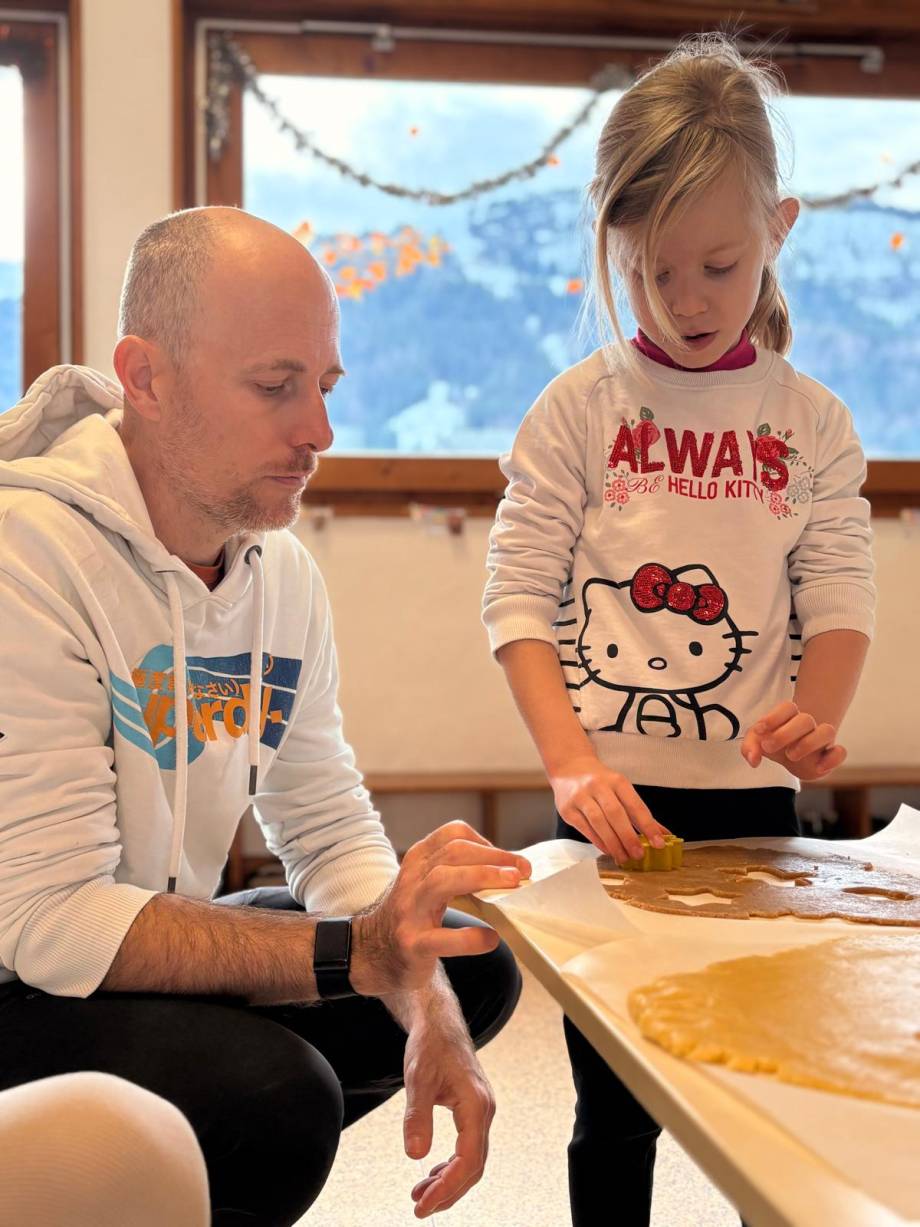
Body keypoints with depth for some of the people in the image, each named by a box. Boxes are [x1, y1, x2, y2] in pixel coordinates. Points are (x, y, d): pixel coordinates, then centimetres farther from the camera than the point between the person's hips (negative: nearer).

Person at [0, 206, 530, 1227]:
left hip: (157, 947, 8)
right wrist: (357, 951, -32)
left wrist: (428, 1011, -13)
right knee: (273, 1092, -31)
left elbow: (329, 825, 4)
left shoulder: (283, 570, 1)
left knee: (471, 966, 7)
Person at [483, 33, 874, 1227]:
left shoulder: (811, 421, 4)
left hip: (754, 794, 2)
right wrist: (572, 762, -19)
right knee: (617, 1107, 9)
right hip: (616, 803, -1)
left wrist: (816, 713, -18)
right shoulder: (579, 409, -2)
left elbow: (840, 597, 3)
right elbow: (520, 598, -6)